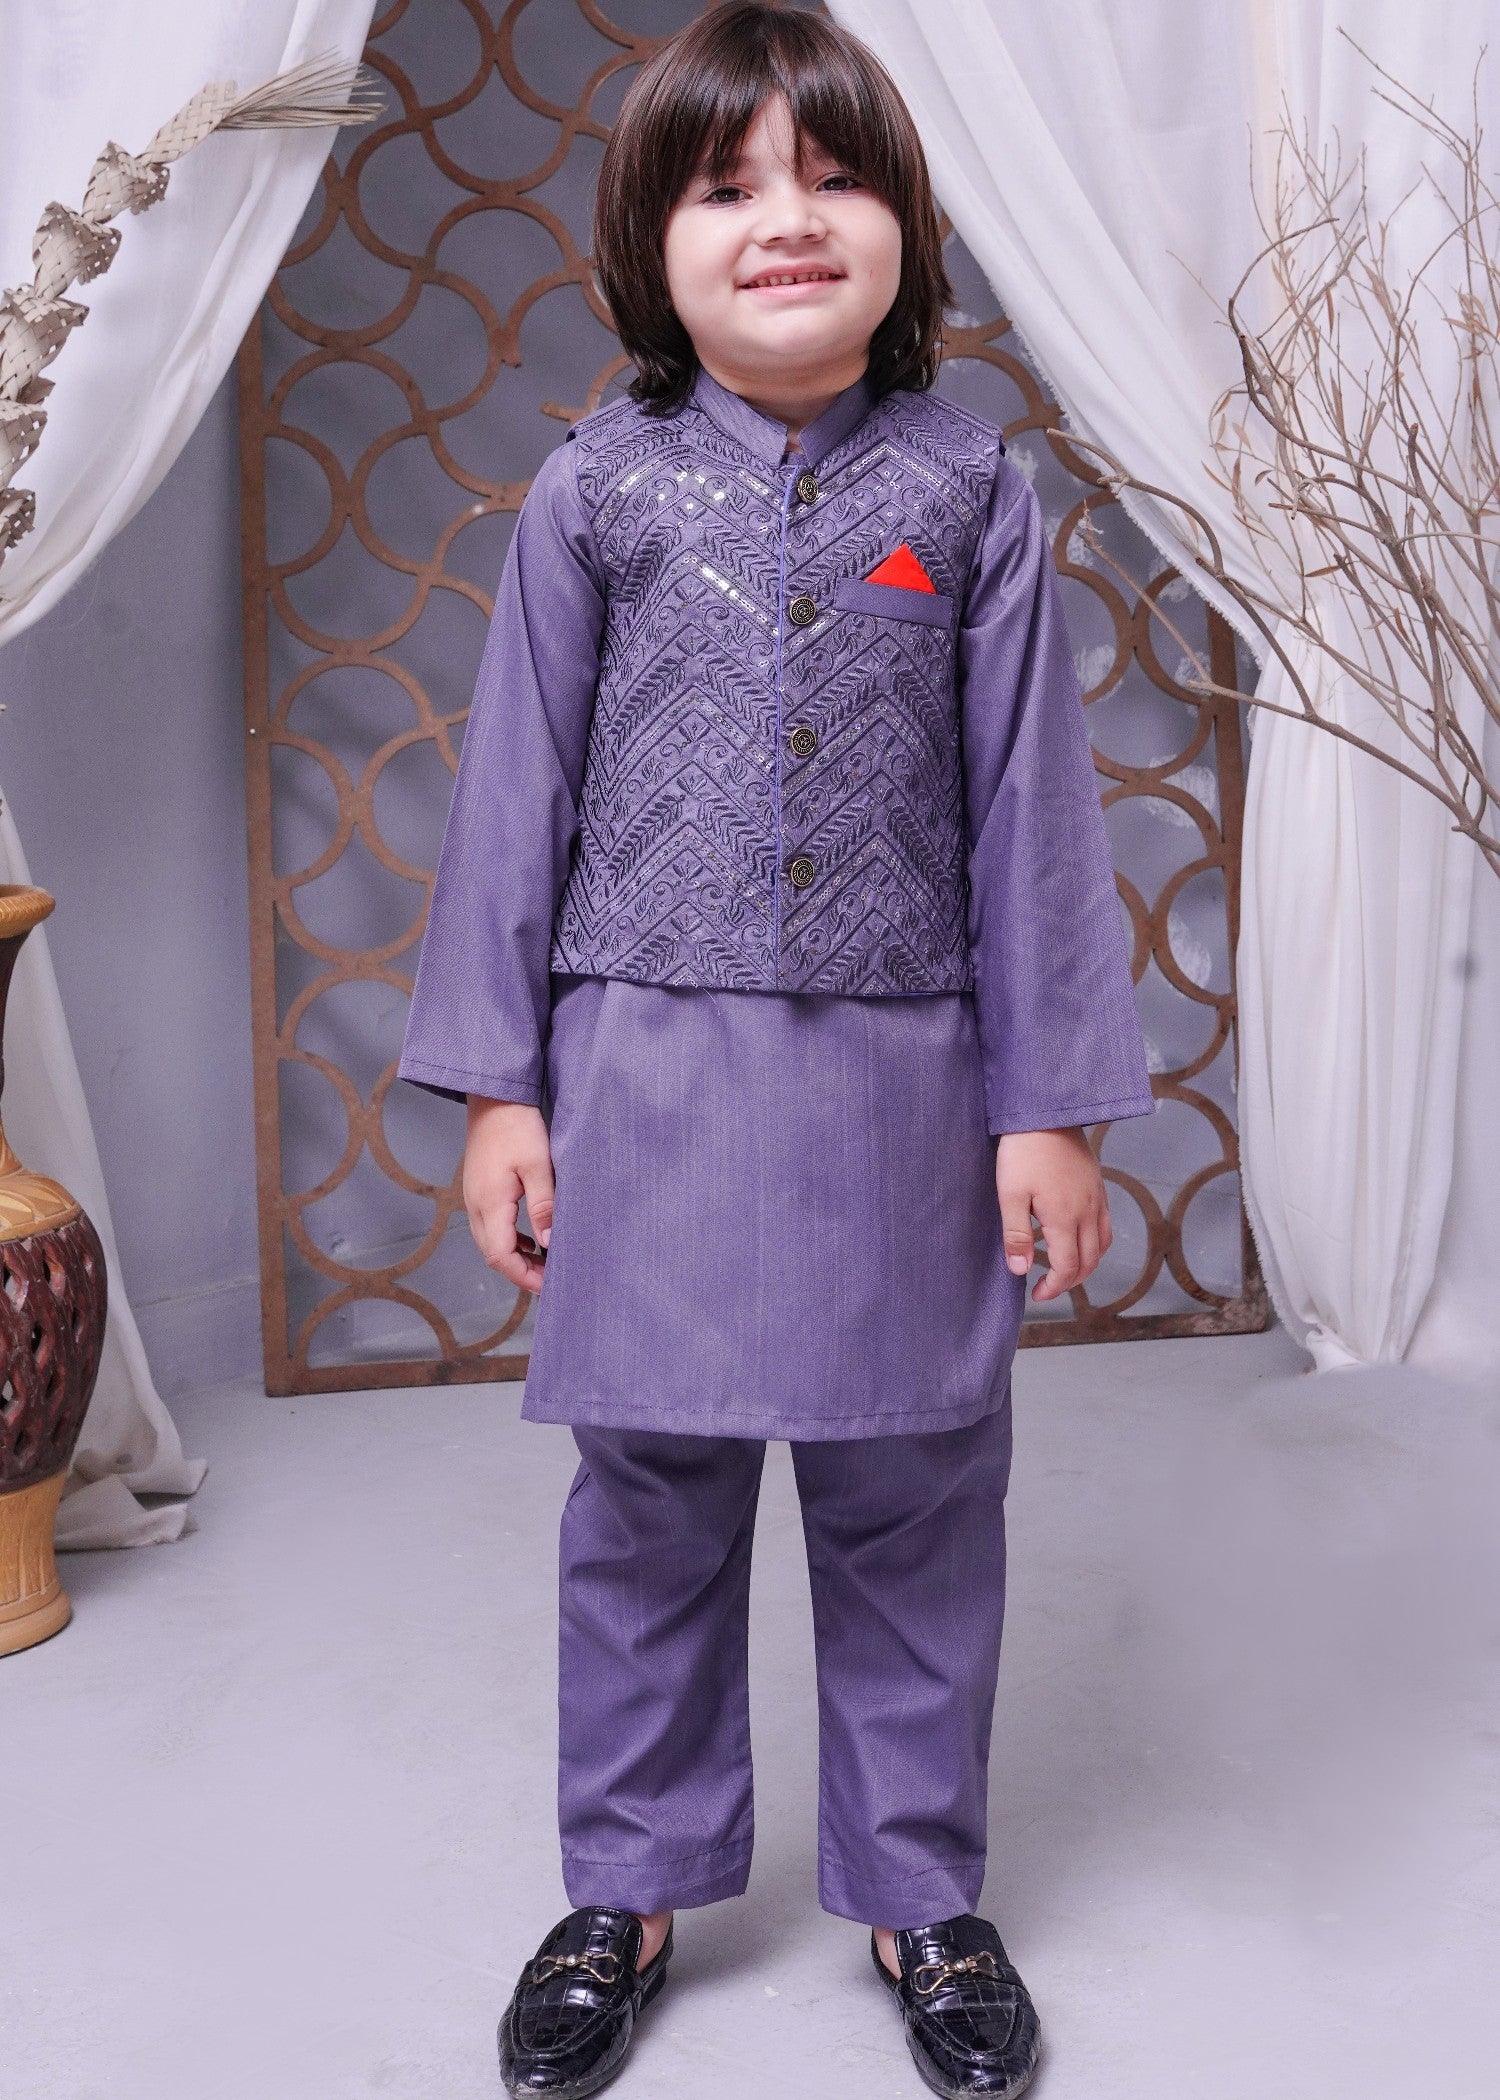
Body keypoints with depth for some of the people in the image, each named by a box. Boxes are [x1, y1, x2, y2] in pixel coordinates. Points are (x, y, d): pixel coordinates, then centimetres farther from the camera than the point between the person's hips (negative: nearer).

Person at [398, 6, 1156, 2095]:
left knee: (912, 1504, 10)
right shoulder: (594, 491, 2)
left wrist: (1050, 1102, 1)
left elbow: (1028, 807, 3)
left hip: (900, 1080, 0)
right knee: (649, 1495, 10)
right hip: (650, 1074, 0)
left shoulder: (971, 490, 3)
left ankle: (920, 1892, 30)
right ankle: (629, 1888, 30)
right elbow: (521, 789, 5)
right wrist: (497, 1082, 2)